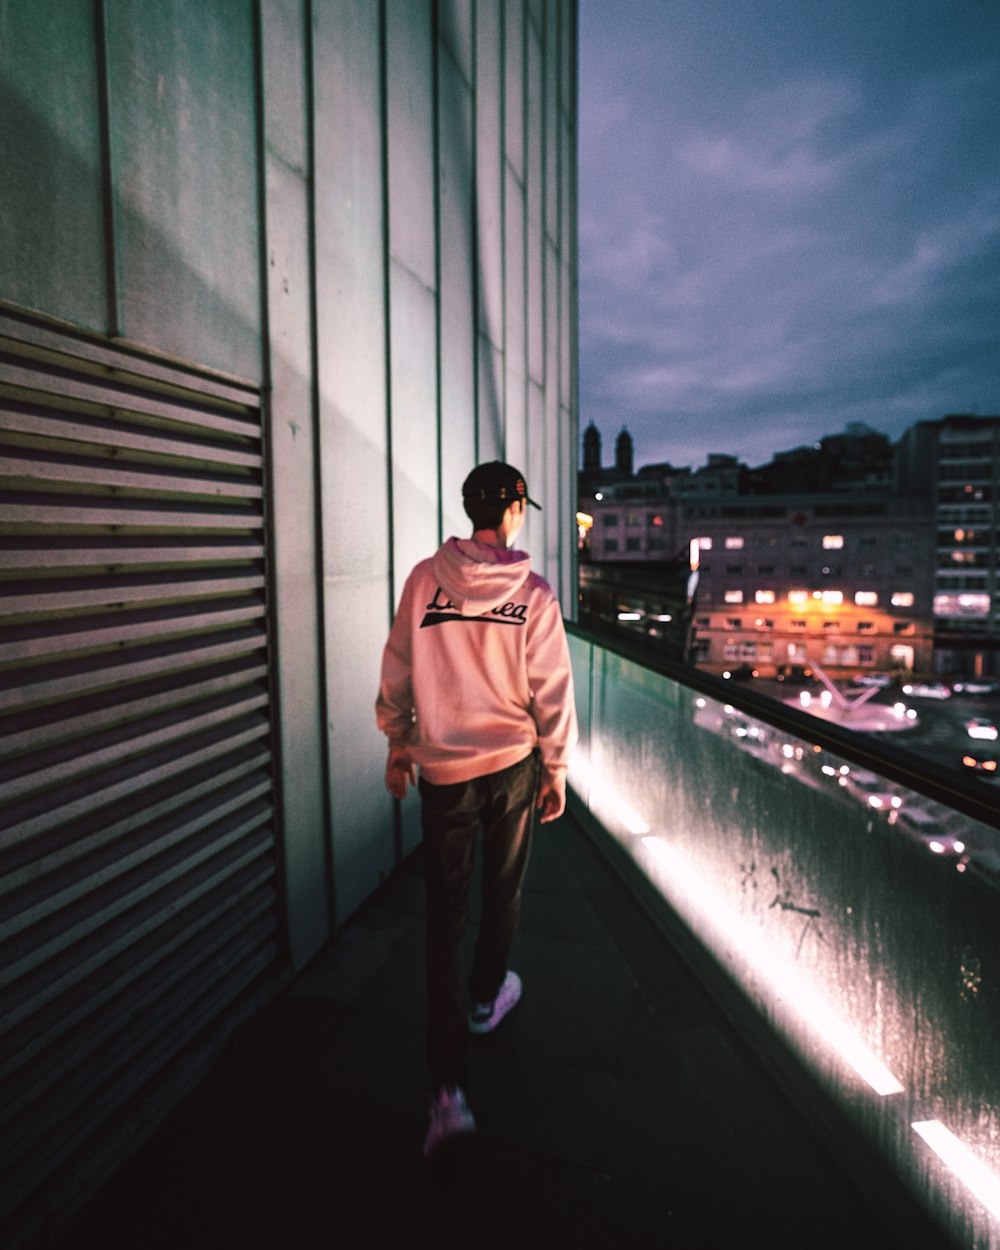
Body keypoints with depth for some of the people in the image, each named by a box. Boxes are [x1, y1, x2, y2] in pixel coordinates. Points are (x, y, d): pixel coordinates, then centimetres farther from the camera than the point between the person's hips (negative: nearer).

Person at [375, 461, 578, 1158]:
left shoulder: (425, 579, -6)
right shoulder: (533, 593, -11)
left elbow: (397, 672, 0)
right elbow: (551, 689, -8)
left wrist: (398, 743, 13)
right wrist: (557, 768, 4)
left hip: (442, 769, 1)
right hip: (513, 765, 0)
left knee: (446, 914, 7)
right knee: (503, 892, 23)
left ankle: (449, 1088, 7)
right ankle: (487, 998, 46)